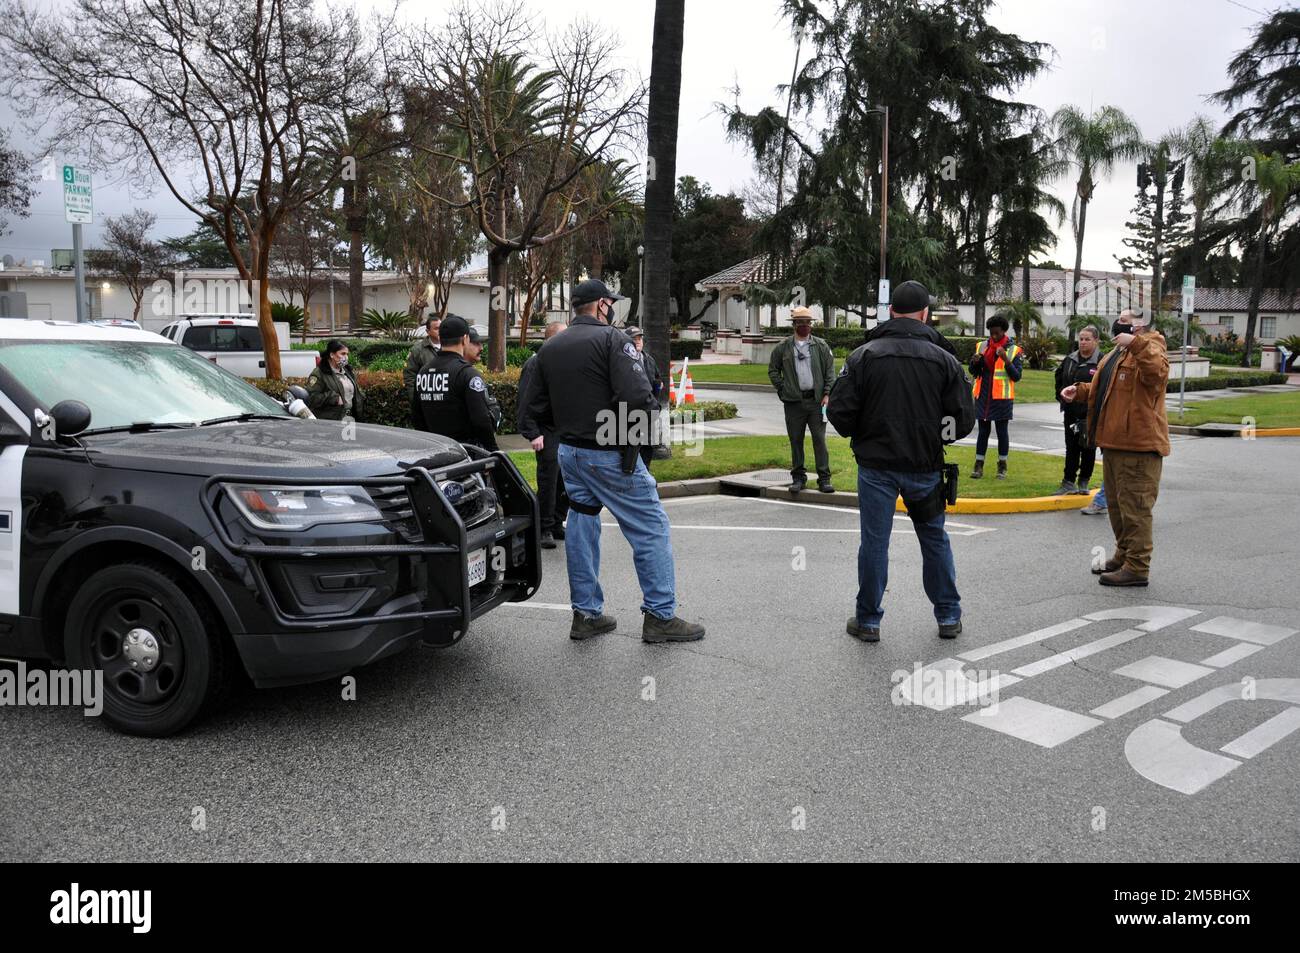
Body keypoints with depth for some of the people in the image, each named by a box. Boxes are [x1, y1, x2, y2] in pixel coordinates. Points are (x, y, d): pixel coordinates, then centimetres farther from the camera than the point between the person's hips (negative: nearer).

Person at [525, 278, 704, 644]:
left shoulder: (549, 348, 10)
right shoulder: (613, 339, -13)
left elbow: (537, 407, 13)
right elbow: (638, 398, -24)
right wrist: (633, 439, -8)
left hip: (569, 453, 8)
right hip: (610, 455, -8)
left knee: (582, 528, 14)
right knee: (651, 528, 0)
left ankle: (586, 614, 20)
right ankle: (660, 616, 3)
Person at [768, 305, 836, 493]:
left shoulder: (821, 346, 6)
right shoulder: (783, 347, 7)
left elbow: (830, 372, 5)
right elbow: (772, 370, 15)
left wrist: (827, 394, -4)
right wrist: (782, 389, 5)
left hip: (816, 400, -1)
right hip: (793, 402, 1)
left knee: (819, 440, -2)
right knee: (796, 441, 6)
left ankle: (824, 478, 2)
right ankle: (798, 477, 16)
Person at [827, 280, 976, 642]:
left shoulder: (863, 356, -6)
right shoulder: (944, 360, -3)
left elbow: (839, 412, -9)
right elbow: (964, 420, -4)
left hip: (876, 466, -1)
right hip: (925, 467, 2)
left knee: (874, 542, 7)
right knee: (935, 539, 16)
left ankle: (868, 620, 15)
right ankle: (948, 616, 24)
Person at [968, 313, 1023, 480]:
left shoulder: (1013, 350, -2)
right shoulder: (982, 346, 7)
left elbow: (1016, 376, -7)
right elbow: (974, 373, 11)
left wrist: (1006, 359, -21)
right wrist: (975, 362, -11)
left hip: (1002, 397, -3)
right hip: (983, 396, 3)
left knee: (1002, 431, 4)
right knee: (983, 431, 7)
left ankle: (1002, 467, 13)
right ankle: (979, 466, 11)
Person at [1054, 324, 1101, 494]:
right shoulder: (1070, 359, 10)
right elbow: (1059, 379, 24)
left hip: (1090, 413, -5)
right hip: (1071, 411, 5)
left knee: (1088, 447, 6)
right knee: (1071, 447, 8)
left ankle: (1084, 482, 19)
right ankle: (1069, 482, 14)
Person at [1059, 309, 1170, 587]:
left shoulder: (1149, 348, -10)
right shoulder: (1116, 354, 19)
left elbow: (1157, 372, -31)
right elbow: (1099, 387, 29)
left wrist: (1135, 343, -35)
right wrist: (1079, 390, 11)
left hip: (1138, 444, -10)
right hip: (1114, 441, 10)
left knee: (1134, 505, -7)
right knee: (1116, 502, 19)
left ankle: (1138, 567, -2)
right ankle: (1124, 555, 33)